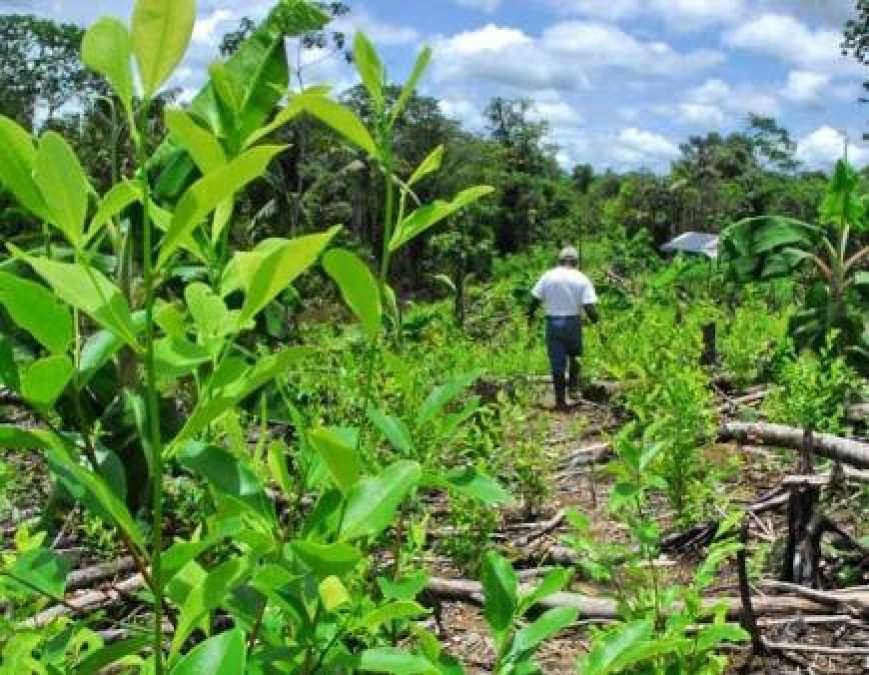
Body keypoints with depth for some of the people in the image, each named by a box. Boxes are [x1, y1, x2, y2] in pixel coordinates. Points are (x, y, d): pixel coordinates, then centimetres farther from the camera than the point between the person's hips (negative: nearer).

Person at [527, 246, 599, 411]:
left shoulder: (548, 276, -1)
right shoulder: (582, 279, -4)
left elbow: (534, 299, -2)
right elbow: (589, 306, -12)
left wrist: (530, 314, 18)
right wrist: (595, 318, 8)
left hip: (553, 322, 0)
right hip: (573, 322, 0)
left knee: (557, 362, 6)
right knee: (574, 355, 25)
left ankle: (560, 400, 10)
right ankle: (573, 388, 16)